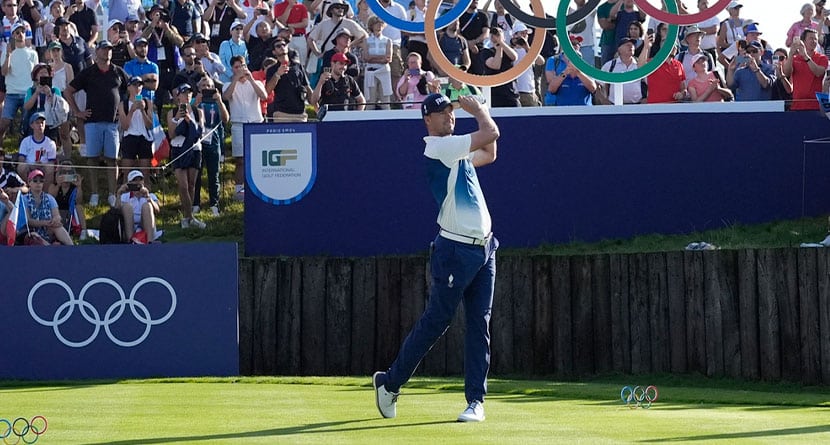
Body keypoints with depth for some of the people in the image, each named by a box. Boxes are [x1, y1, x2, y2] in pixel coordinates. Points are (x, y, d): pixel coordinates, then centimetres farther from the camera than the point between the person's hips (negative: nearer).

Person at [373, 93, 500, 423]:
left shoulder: (457, 151, 17)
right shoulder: (437, 147, -11)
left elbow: (489, 154, 34)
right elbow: (491, 133, -14)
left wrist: (480, 112, 22)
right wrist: (477, 110, 5)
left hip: (483, 248, 8)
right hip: (455, 249, -8)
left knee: (479, 326, 2)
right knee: (435, 322, -3)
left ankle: (476, 401, 2)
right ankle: (389, 382, 10)